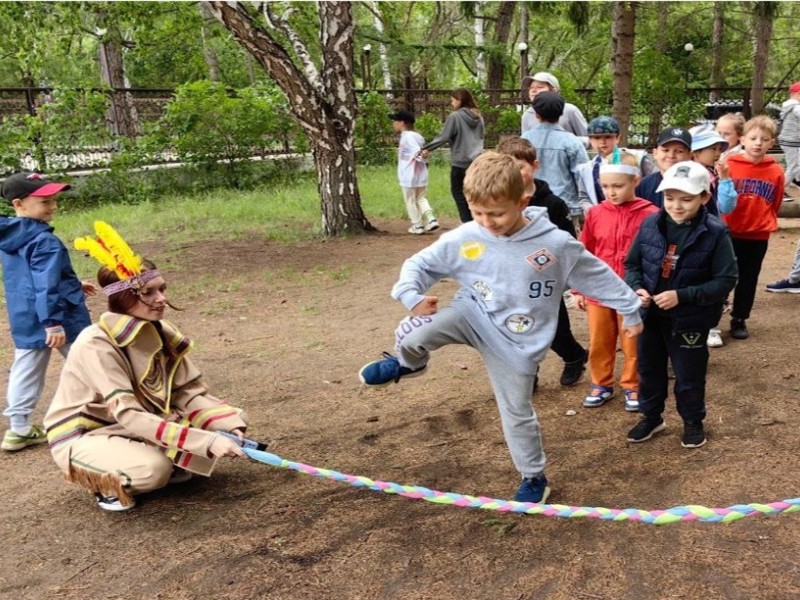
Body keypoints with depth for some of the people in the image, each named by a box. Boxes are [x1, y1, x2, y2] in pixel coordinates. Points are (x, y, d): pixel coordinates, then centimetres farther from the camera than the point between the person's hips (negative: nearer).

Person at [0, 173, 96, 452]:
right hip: (59, 317, -8)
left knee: (25, 372, 12)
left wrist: (73, 285, 30)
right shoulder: (43, 240, -20)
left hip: (24, 320, 8)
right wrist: (53, 322, -28)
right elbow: (46, 285, -26)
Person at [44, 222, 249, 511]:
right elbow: (129, 416, -34)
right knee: (152, 468, -37)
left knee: (227, 425, -11)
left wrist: (232, 427, -29)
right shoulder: (96, 345, -28)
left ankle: (168, 463, 7)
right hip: (82, 437, -6)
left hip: (137, 427, 6)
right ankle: (108, 484, -5)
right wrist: (208, 441, -41)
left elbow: (191, 394, -10)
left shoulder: (161, 332, -7)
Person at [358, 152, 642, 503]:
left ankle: (534, 479, 39)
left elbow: (601, 277, -3)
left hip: (517, 341, 0)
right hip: (474, 315, 1)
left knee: (517, 415, 12)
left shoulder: (557, 244, -17)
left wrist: (631, 312, 6)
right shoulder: (463, 239, -13)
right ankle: (408, 364, 10)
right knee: (412, 335, -28)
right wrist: (411, 295, -22)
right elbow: (419, 264, -2)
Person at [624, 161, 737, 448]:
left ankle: (693, 422, 38)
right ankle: (651, 417, 41)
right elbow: (632, 264, 4)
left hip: (690, 320, -4)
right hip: (650, 315, 4)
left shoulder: (715, 233, -17)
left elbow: (726, 280, -16)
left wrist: (682, 296, -24)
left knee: (689, 375, 14)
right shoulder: (650, 225, -7)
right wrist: (637, 289, -16)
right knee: (649, 369, 20)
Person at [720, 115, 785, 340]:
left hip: (758, 236, 3)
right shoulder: (728, 165, -10)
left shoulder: (776, 172, -2)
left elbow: (775, 205, 9)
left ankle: (739, 320, 26)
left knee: (748, 280, 12)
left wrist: (767, 225, 11)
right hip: (728, 233, -2)